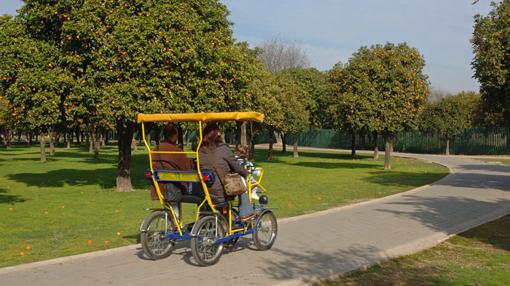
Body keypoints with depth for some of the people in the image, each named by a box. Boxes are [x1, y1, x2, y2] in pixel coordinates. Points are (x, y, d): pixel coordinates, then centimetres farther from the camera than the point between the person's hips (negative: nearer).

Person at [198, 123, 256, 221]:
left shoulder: (200, 150, 3)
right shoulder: (222, 148, -11)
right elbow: (236, 167, -3)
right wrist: (247, 173, 19)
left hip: (204, 194, 6)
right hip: (220, 194, -6)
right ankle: (246, 213, 22)